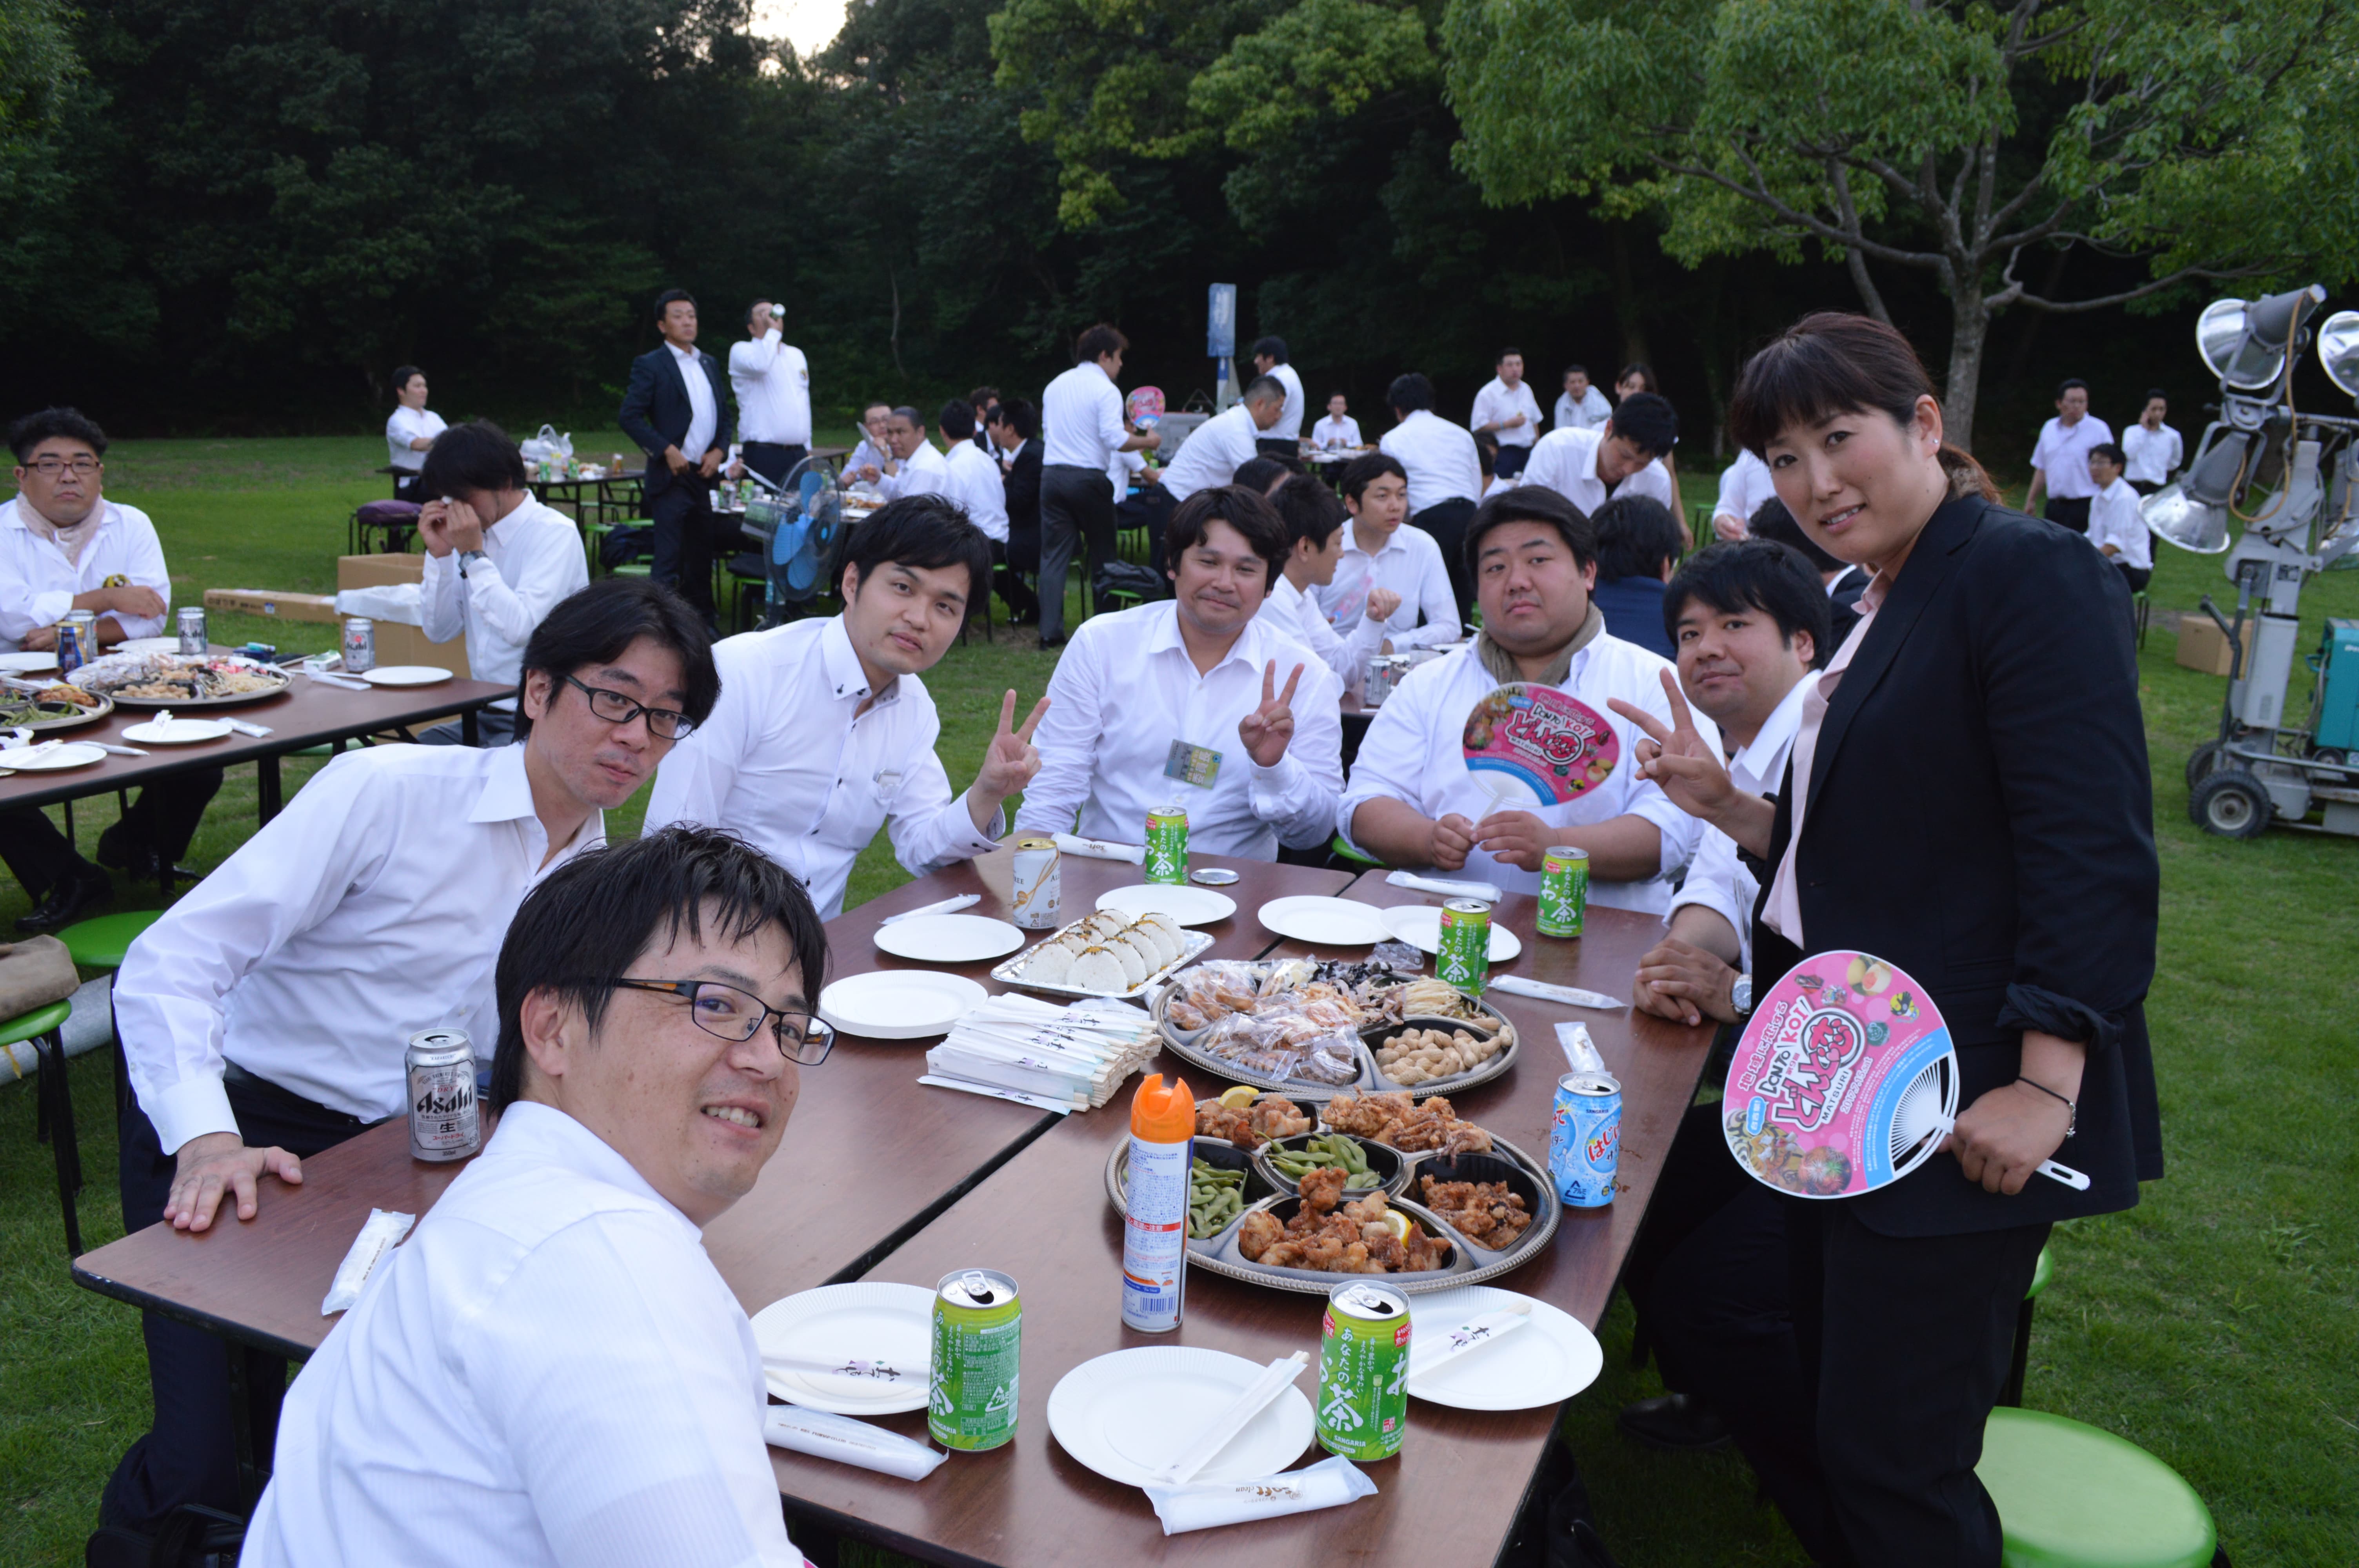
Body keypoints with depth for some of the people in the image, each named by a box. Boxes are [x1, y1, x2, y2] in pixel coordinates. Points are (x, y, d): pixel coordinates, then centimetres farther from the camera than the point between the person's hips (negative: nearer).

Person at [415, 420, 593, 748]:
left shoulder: (555, 533, -10)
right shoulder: (476, 532, 9)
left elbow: (521, 628, -21)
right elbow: (440, 632, 11)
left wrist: (473, 554, -16)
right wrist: (439, 554, 0)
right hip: (484, 714, 7)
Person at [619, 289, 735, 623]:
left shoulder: (709, 364, 16)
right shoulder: (650, 365, -3)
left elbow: (724, 414, 19)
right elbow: (630, 417, -8)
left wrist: (719, 450, 2)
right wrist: (666, 450, -15)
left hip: (705, 475, 6)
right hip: (672, 476, -6)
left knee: (702, 555, 14)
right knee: (668, 561, -7)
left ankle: (702, 621, 26)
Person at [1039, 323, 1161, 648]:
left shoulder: (1055, 386, 15)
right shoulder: (1104, 389, -6)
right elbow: (1114, 439, -18)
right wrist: (1148, 441, -2)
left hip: (1052, 474, 5)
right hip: (1087, 477, -5)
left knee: (1053, 554, 4)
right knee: (1102, 551, 10)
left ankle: (1050, 631, 0)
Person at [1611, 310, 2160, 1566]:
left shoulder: (2027, 575, -12)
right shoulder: (1876, 612, 16)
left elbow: (2095, 853, -20)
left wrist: (2046, 1083, -25)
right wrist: (1725, 804, 6)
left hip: (1956, 1112, -9)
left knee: (1889, 1462, 0)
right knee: (1802, 1425, 18)